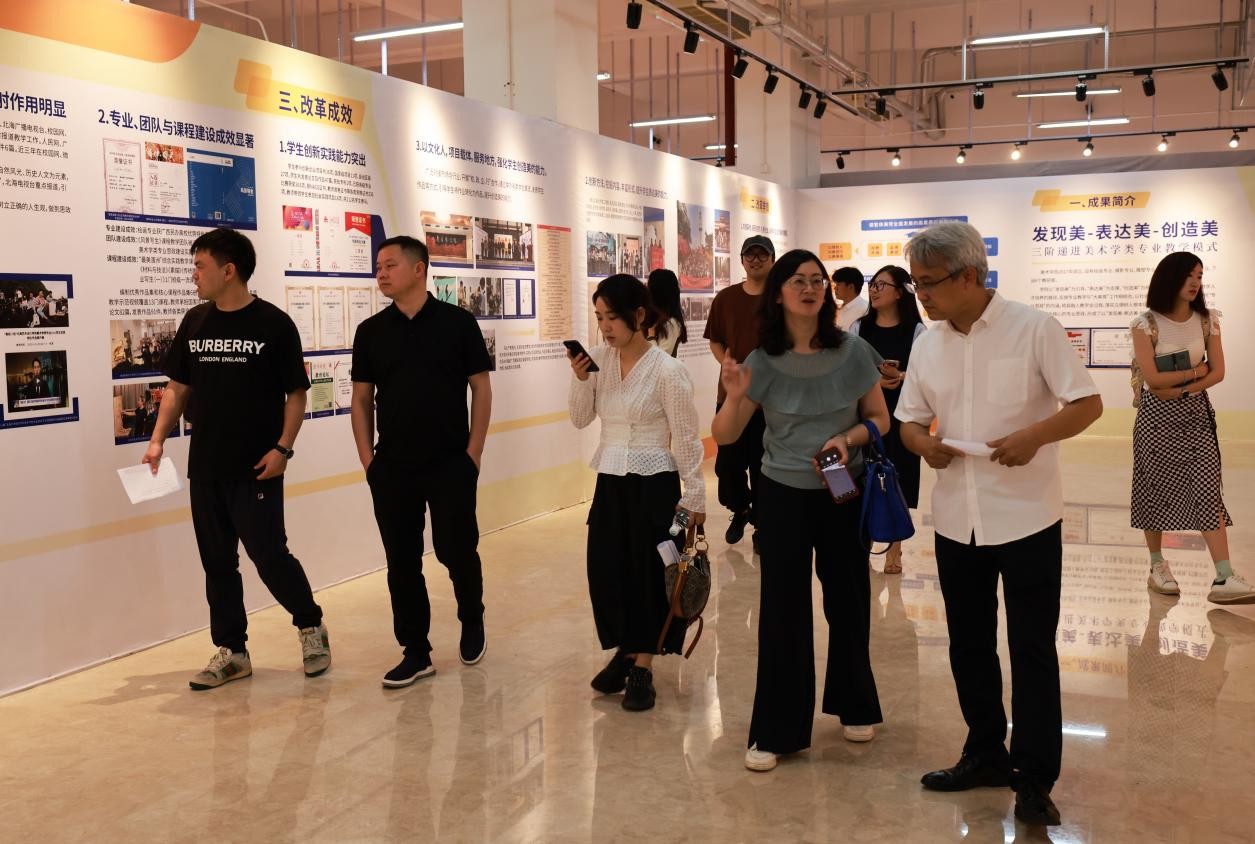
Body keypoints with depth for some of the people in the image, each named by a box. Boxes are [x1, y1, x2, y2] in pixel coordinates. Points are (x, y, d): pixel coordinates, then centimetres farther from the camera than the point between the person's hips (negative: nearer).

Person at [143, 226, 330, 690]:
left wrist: (283, 448, -13)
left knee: (269, 555, -5)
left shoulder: (274, 325, -7)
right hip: (204, 467, 5)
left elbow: (295, 393, -4)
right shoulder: (195, 322, 7)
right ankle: (231, 652, 22)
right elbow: (178, 387, 13)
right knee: (217, 562, 10)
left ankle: (311, 625, 20)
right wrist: (158, 439, 2)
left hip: (256, 469, -5)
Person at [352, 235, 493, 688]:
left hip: (451, 464, -2)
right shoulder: (371, 331, 5)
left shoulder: (458, 323, -2)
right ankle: (415, 652, 17)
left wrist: (474, 452, -5)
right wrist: (367, 459, 2)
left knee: (458, 552, 4)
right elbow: (361, 399, 9)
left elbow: (480, 388, 0)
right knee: (402, 563, 6)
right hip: (391, 468, 3)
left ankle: (472, 623, 32)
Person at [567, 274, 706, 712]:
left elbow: (687, 440, -10)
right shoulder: (600, 360, 0)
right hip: (609, 483, 5)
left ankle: (642, 668, 21)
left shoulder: (667, 371, -14)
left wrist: (694, 499, -7)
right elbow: (581, 419, 9)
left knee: (650, 575, 5)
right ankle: (625, 651, 33)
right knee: (606, 572, 11)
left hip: (654, 486, -5)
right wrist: (580, 379, -8)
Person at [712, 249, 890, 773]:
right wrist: (734, 397, -25)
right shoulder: (763, 362, -8)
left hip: (844, 494, 1)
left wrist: (848, 438, -17)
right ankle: (775, 731, 12)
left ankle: (855, 707, 36)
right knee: (782, 610, 1)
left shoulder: (852, 352, -6)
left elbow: (880, 419, 3)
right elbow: (724, 437, -5)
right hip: (783, 496, -1)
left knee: (847, 602, 13)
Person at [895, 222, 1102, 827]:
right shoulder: (927, 345, 4)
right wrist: (922, 444, -12)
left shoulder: (1033, 328, -10)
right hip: (955, 520, 5)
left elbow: (1088, 405, -9)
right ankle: (986, 755, 32)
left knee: (1032, 650, 3)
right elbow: (910, 420, 11)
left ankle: (1034, 779, 15)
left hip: (1027, 517, -5)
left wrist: (1035, 436, -26)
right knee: (968, 645, 15)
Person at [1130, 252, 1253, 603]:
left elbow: (1218, 373, -1)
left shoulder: (1207, 320, 2)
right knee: (1156, 490, 6)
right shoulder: (1146, 324, -10)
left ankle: (1224, 578, -12)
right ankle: (1158, 567, 20)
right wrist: (1196, 370, -7)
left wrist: (1181, 389, -15)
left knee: (1208, 490, -7)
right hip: (1157, 416, -2)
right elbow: (1153, 379, -15)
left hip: (1195, 414, 3)